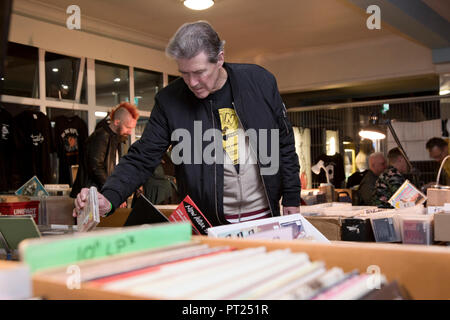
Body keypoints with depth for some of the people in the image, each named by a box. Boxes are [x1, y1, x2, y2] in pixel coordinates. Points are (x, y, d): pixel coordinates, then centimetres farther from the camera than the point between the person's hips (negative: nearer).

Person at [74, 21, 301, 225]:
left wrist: (291, 200, 3)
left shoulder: (260, 81, -4)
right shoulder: (169, 100, -8)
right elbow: (142, 158, -6)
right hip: (210, 225, -1)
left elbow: (284, 144, 4)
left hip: (265, 217, 1)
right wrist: (109, 199, -23)